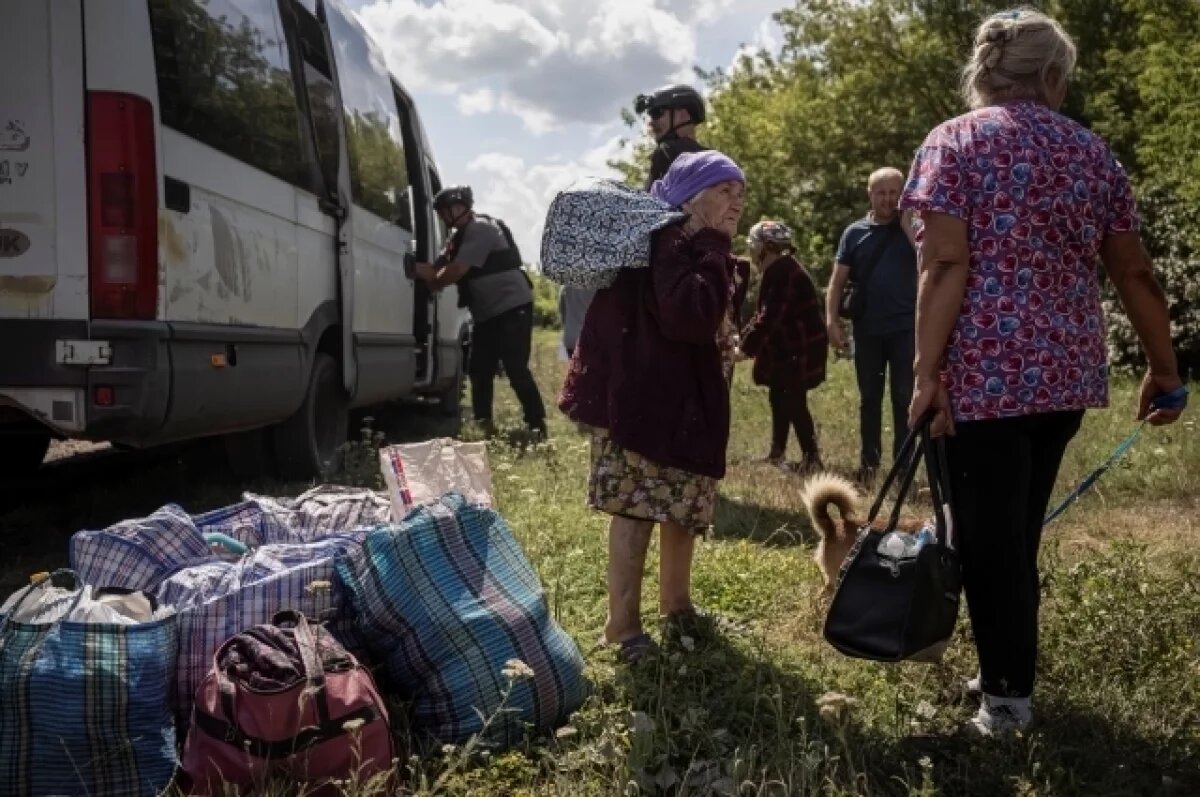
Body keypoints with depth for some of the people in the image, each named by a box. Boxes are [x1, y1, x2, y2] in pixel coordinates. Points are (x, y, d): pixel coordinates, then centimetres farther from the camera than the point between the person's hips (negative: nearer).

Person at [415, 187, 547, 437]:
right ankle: (483, 425, 15)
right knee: (480, 371, 8)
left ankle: (537, 425, -7)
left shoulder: (481, 229, -14)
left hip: (512, 308, -10)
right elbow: (443, 268, 13)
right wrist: (426, 270, -8)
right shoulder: (461, 236, 17)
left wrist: (430, 280, -5)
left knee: (516, 370, -12)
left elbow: (456, 272, -21)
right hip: (487, 313, 10)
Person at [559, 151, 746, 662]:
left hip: (687, 398, 10)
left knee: (685, 506, 17)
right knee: (636, 509, -5)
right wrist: (714, 249, -24)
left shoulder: (698, 250, 15)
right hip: (643, 399, -10)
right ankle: (624, 629, 2)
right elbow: (691, 316, -32)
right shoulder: (668, 242, -17)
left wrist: (723, 341, 12)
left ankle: (676, 604, 31)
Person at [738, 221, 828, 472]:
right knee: (779, 398, 16)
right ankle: (777, 451, 26)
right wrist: (744, 336, 9)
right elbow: (766, 314, 17)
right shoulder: (778, 271, 11)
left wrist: (746, 347, -20)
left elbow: (770, 318, -25)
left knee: (793, 402, -10)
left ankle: (812, 458, -5)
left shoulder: (784, 273, -21)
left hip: (801, 349, -10)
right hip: (788, 348, 10)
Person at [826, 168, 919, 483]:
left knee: (904, 398, 1)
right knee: (869, 398, 9)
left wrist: (906, 221, -11)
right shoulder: (855, 232, 6)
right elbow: (837, 281, 4)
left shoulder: (910, 228, 3)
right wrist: (832, 321, -7)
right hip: (867, 330, 2)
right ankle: (869, 462, 19)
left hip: (905, 327, -2)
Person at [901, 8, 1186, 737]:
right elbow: (1136, 274, 11)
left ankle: (1008, 692, 13)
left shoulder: (955, 142, -2)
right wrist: (1165, 369, 20)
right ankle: (1011, 671, 30)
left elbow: (946, 265, -14)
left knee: (988, 534, 5)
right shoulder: (1093, 151, 10)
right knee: (1020, 528, 18)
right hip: (1066, 372, 5)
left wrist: (927, 372, -13)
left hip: (984, 372, -5)